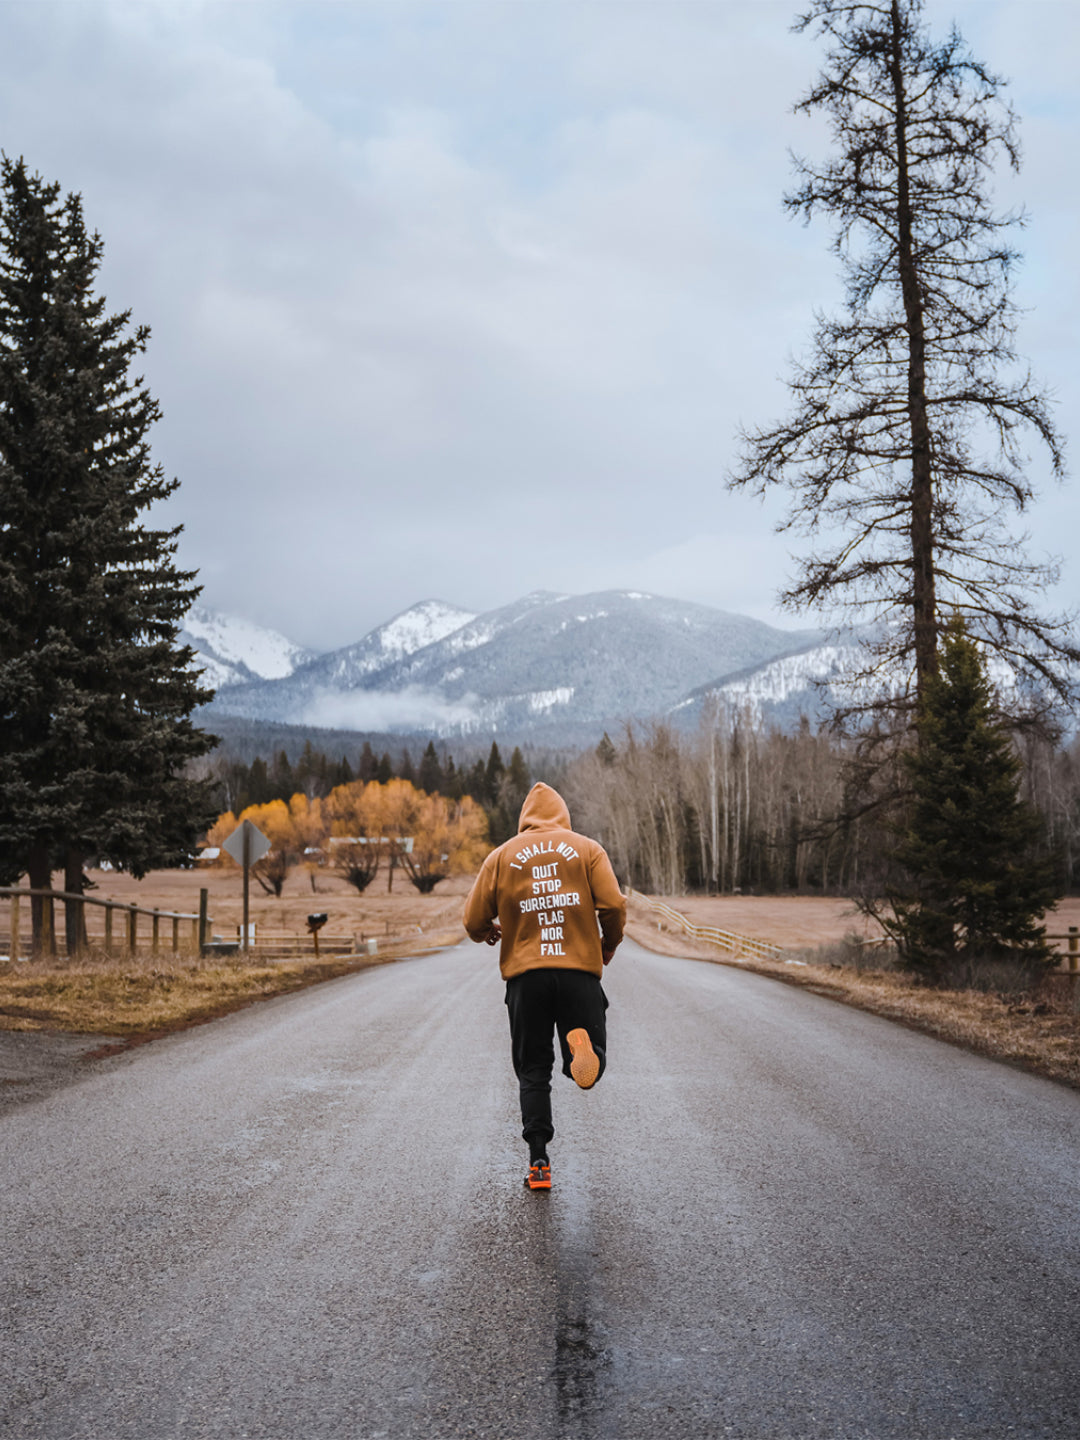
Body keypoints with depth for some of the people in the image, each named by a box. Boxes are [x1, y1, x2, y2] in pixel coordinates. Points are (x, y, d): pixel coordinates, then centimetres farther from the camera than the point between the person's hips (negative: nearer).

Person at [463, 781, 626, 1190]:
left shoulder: (501, 856, 10)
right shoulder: (587, 849, 8)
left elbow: (474, 921, 6)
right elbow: (613, 905, -4)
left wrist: (488, 933, 30)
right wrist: (609, 944, 15)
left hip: (526, 975, 1)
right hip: (580, 970, -1)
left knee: (533, 1073, 11)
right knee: (588, 1069, 6)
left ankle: (539, 1163, 3)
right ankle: (582, 1044, -29)